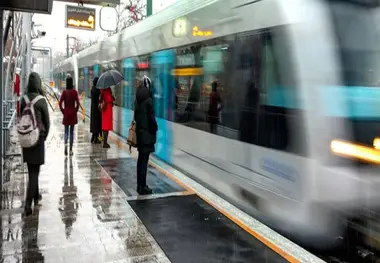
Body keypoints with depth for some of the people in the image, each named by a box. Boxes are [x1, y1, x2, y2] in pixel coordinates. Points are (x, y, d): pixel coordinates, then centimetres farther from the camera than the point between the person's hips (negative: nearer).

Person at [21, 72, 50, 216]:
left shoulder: (23, 100, 0)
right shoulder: (41, 101, -12)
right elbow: (47, 122, -6)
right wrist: (45, 136, 10)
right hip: (38, 137, -5)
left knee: (31, 170, 18)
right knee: (34, 171, -2)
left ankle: (36, 196, 32)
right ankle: (28, 204, -9)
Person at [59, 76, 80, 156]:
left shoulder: (64, 92, -4)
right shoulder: (74, 92, -6)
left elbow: (60, 103, -9)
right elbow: (77, 103, -12)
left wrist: (63, 111, 2)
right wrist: (76, 110, 2)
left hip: (66, 113, 0)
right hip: (73, 113, 0)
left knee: (66, 130, 9)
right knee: (72, 131, 7)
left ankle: (65, 144, -17)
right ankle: (71, 150, 8)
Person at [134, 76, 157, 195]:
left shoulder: (137, 100, 6)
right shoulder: (148, 101, -16)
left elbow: (136, 116, 11)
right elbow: (151, 118, -15)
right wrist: (155, 129, -1)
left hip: (139, 132, 8)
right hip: (147, 133, -8)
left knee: (141, 159, 14)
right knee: (144, 160, -4)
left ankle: (140, 185, 22)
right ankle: (142, 187, 1)